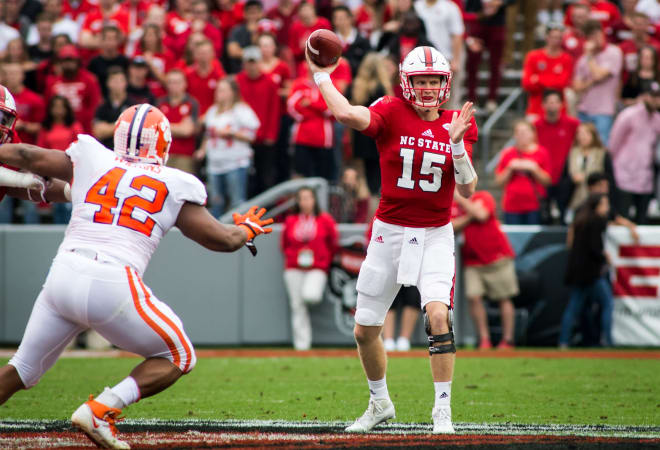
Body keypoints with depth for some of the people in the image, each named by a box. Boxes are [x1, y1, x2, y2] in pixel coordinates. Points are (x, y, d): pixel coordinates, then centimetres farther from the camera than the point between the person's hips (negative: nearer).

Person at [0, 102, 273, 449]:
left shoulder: (91, 162, 14)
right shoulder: (175, 187, 9)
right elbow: (221, 239, 14)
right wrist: (248, 229, 35)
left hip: (63, 277, 4)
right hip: (113, 285, -3)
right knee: (178, 358, 15)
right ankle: (101, 410, -1)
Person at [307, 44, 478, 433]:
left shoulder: (459, 126, 0)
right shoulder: (392, 113, -8)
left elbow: (468, 190, -6)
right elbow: (346, 114, -28)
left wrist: (457, 143, -18)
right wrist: (321, 76, -19)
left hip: (436, 236, 0)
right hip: (390, 233, 0)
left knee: (438, 315, -23)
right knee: (365, 330, 8)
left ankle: (443, 411, -14)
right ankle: (380, 402, 34)